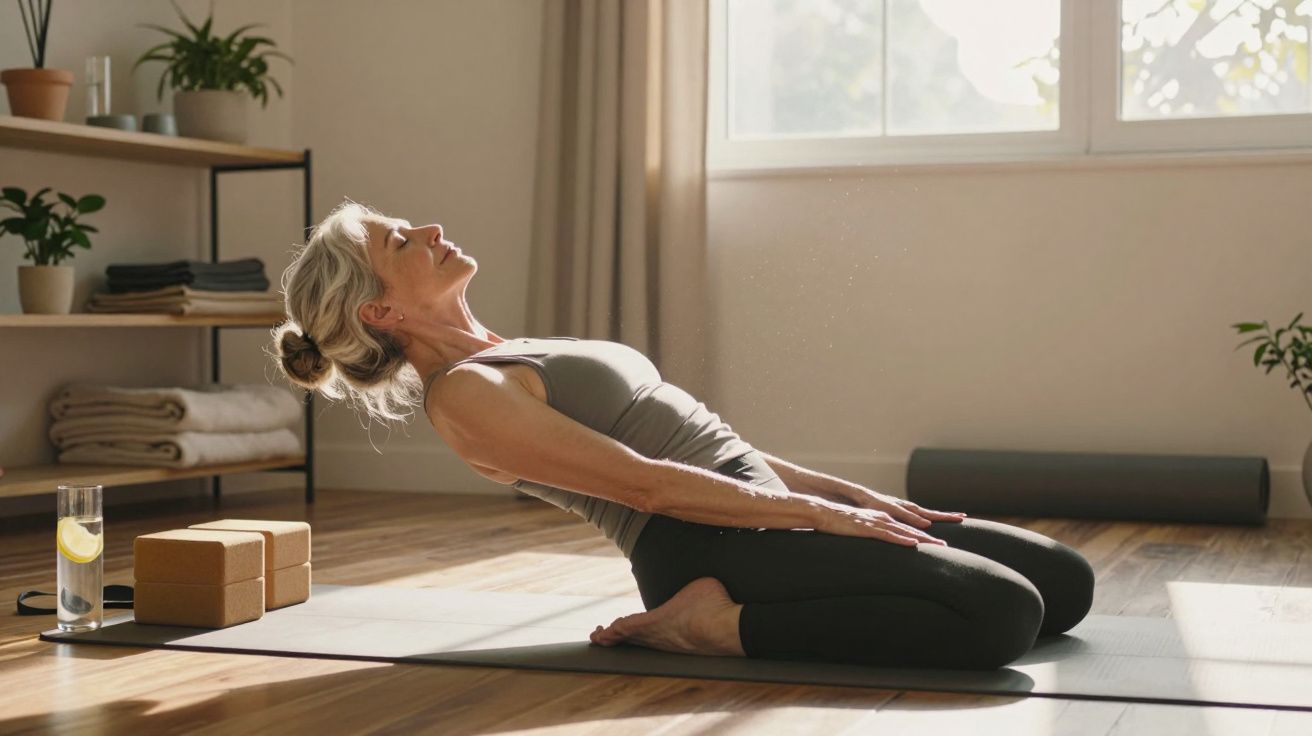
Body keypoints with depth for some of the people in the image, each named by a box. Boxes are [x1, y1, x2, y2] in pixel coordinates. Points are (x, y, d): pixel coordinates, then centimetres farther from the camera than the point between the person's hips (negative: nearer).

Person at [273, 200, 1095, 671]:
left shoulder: (512, 362, 21)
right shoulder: (462, 394, -8)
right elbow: (644, 482, -15)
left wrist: (857, 495, 14)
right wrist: (823, 514, -14)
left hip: (763, 510, 10)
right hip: (713, 547, -10)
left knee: (1064, 580, 6)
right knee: (1004, 610, -25)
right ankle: (718, 623, -12)